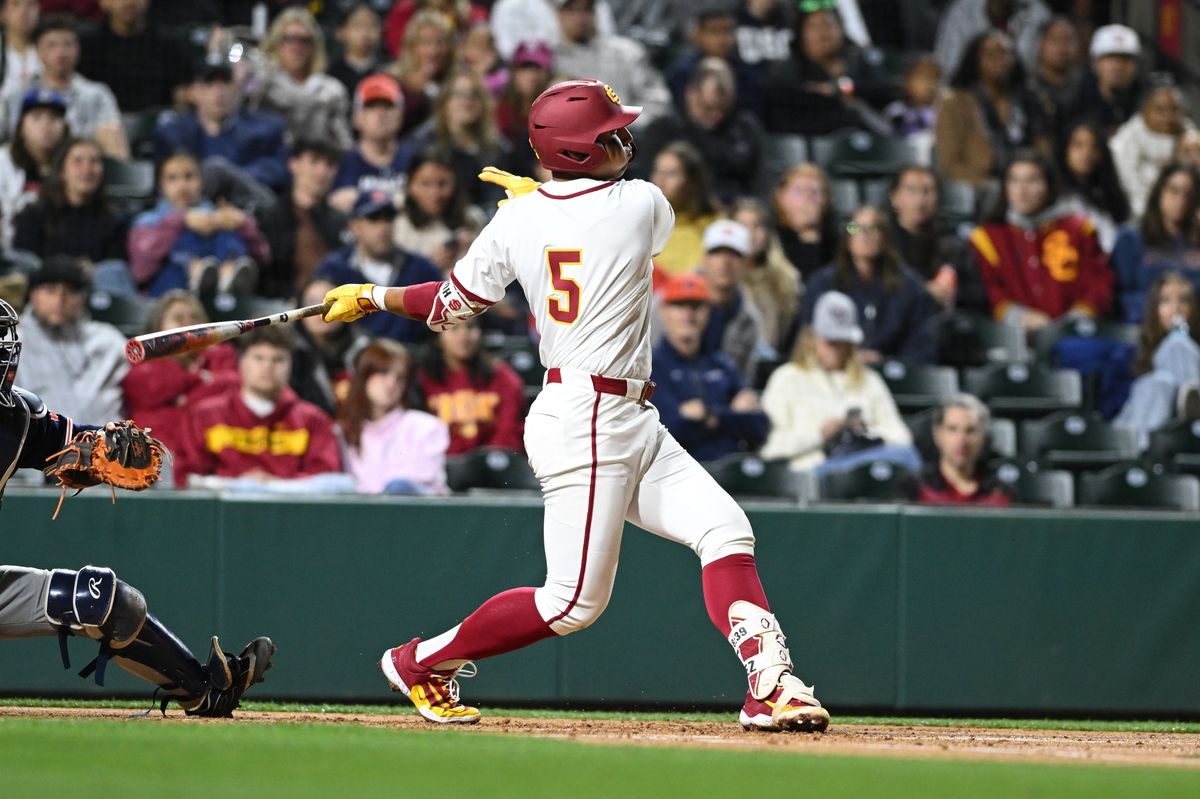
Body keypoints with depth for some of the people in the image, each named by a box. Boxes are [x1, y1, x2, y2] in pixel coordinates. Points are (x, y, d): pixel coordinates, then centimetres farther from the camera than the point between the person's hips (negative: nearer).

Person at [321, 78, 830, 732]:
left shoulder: (518, 218, 3)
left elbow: (453, 305, 9)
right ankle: (421, 661, 8)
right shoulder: (642, 205, -12)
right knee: (576, 601, -3)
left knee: (726, 531, 1)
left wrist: (371, 298, 24)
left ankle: (769, 683, -7)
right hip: (589, 424, -8)